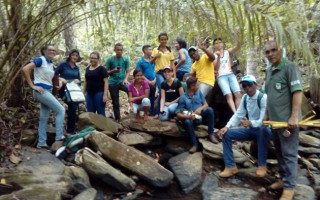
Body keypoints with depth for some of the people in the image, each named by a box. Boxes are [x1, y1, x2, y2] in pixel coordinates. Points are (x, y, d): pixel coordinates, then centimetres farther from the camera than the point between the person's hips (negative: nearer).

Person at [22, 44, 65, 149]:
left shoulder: (51, 64, 15)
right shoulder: (40, 60, -8)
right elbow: (25, 69, -18)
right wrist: (32, 85, -17)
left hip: (48, 91, 8)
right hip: (41, 91, -8)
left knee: (44, 118, 9)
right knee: (61, 110, -11)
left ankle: (41, 143, 16)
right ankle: (59, 136, -4)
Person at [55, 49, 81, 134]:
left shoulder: (77, 68, 13)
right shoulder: (63, 64, -2)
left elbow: (80, 81, 13)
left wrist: (77, 80, -10)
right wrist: (60, 79, -23)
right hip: (64, 90, -5)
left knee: (73, 108, 5)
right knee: (73, 106, -23)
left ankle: (71, 130, 21)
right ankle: (70, 130, -11)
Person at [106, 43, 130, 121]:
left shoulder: (126, 59, 2)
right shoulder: (110, 59, 1)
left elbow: (128, 71, 2)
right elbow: (106, 72, 4)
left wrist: (126, 79, -17)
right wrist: (113, 71, -15)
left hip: (122, 81, -1)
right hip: (113, 83, 1)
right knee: (115, 103, 7)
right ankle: (117, 119, 24)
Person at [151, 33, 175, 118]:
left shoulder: (170, 51, 15)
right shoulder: (156, 50, 8)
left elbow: (172, 64, 14)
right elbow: (151, 63, 8)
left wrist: (174, 75, 5)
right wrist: (155, 57, -11)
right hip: (159, 73, -3)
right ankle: (158, 112, -5)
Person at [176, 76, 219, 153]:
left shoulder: (199, 92, 1)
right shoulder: (183, 98, -11)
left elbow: (206, 104, 2)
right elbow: (178, 114, -13)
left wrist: (200, 108, -21)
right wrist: (188, 116, -32)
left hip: (201, 116, 3)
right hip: (192, 119, -3)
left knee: (209, 109, -27)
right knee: (187, 122, -37)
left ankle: (211, 134, -17)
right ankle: (195, 144, -22)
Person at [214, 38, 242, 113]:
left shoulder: (228, 52, 12)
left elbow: (237, 47, -8)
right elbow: (216, 68, -4)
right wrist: (218, 56, -16)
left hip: (231, 75, 3)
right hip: (221, 77, -2)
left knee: (238, 94, -14)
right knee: (229, 95, -22)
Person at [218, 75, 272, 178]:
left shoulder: (263, 97, -18)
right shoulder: (244, 98, 2)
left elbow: (265, 119, -26)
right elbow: (238, 115, 1)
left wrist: (251, 123, -45)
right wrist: (227, 127, -15)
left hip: (264, 129, -6)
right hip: (251, 130, 6)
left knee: (263, 130, -42)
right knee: (226, 133, -9)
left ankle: (262, 165, -22)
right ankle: (230, 166, -6)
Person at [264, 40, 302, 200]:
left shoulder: (290, 67, -10)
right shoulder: (269, 71, 13)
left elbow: (297, 92, -18)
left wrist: (294, 116, -25)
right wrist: (267, 115, 18)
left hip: (287, 120, -8)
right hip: (274, 119, 8)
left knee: (289, 154, -1)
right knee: (279, 152, 17)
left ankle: (289, 187, 8)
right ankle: (283, 179, 31)